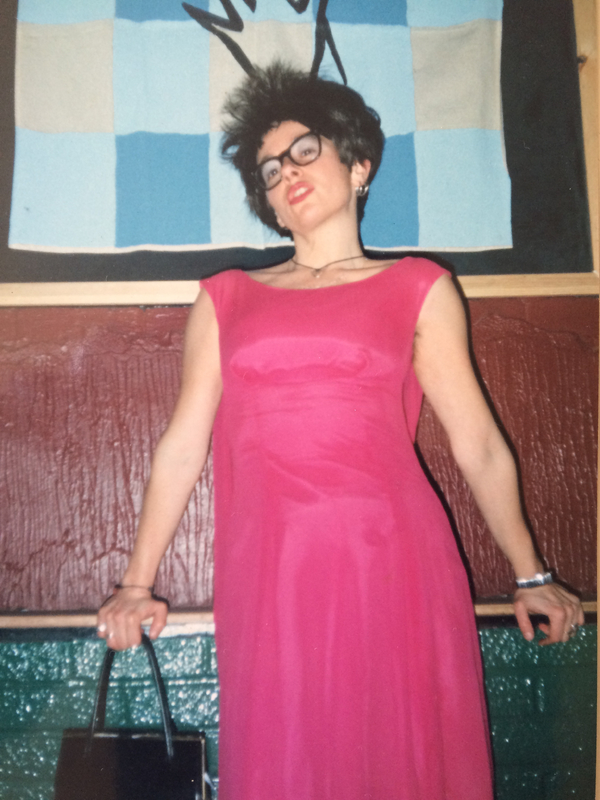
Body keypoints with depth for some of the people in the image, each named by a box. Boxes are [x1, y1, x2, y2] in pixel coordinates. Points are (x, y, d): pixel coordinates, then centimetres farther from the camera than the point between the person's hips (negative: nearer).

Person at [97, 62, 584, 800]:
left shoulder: (416, 290, 10)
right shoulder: (227, 299, 13)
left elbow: (478, 446, 9)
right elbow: (181, 445, 10)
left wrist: (529, 576, 12)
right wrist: (137, 585, 9)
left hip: (391, 565, -1)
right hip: (268, 579, 1)